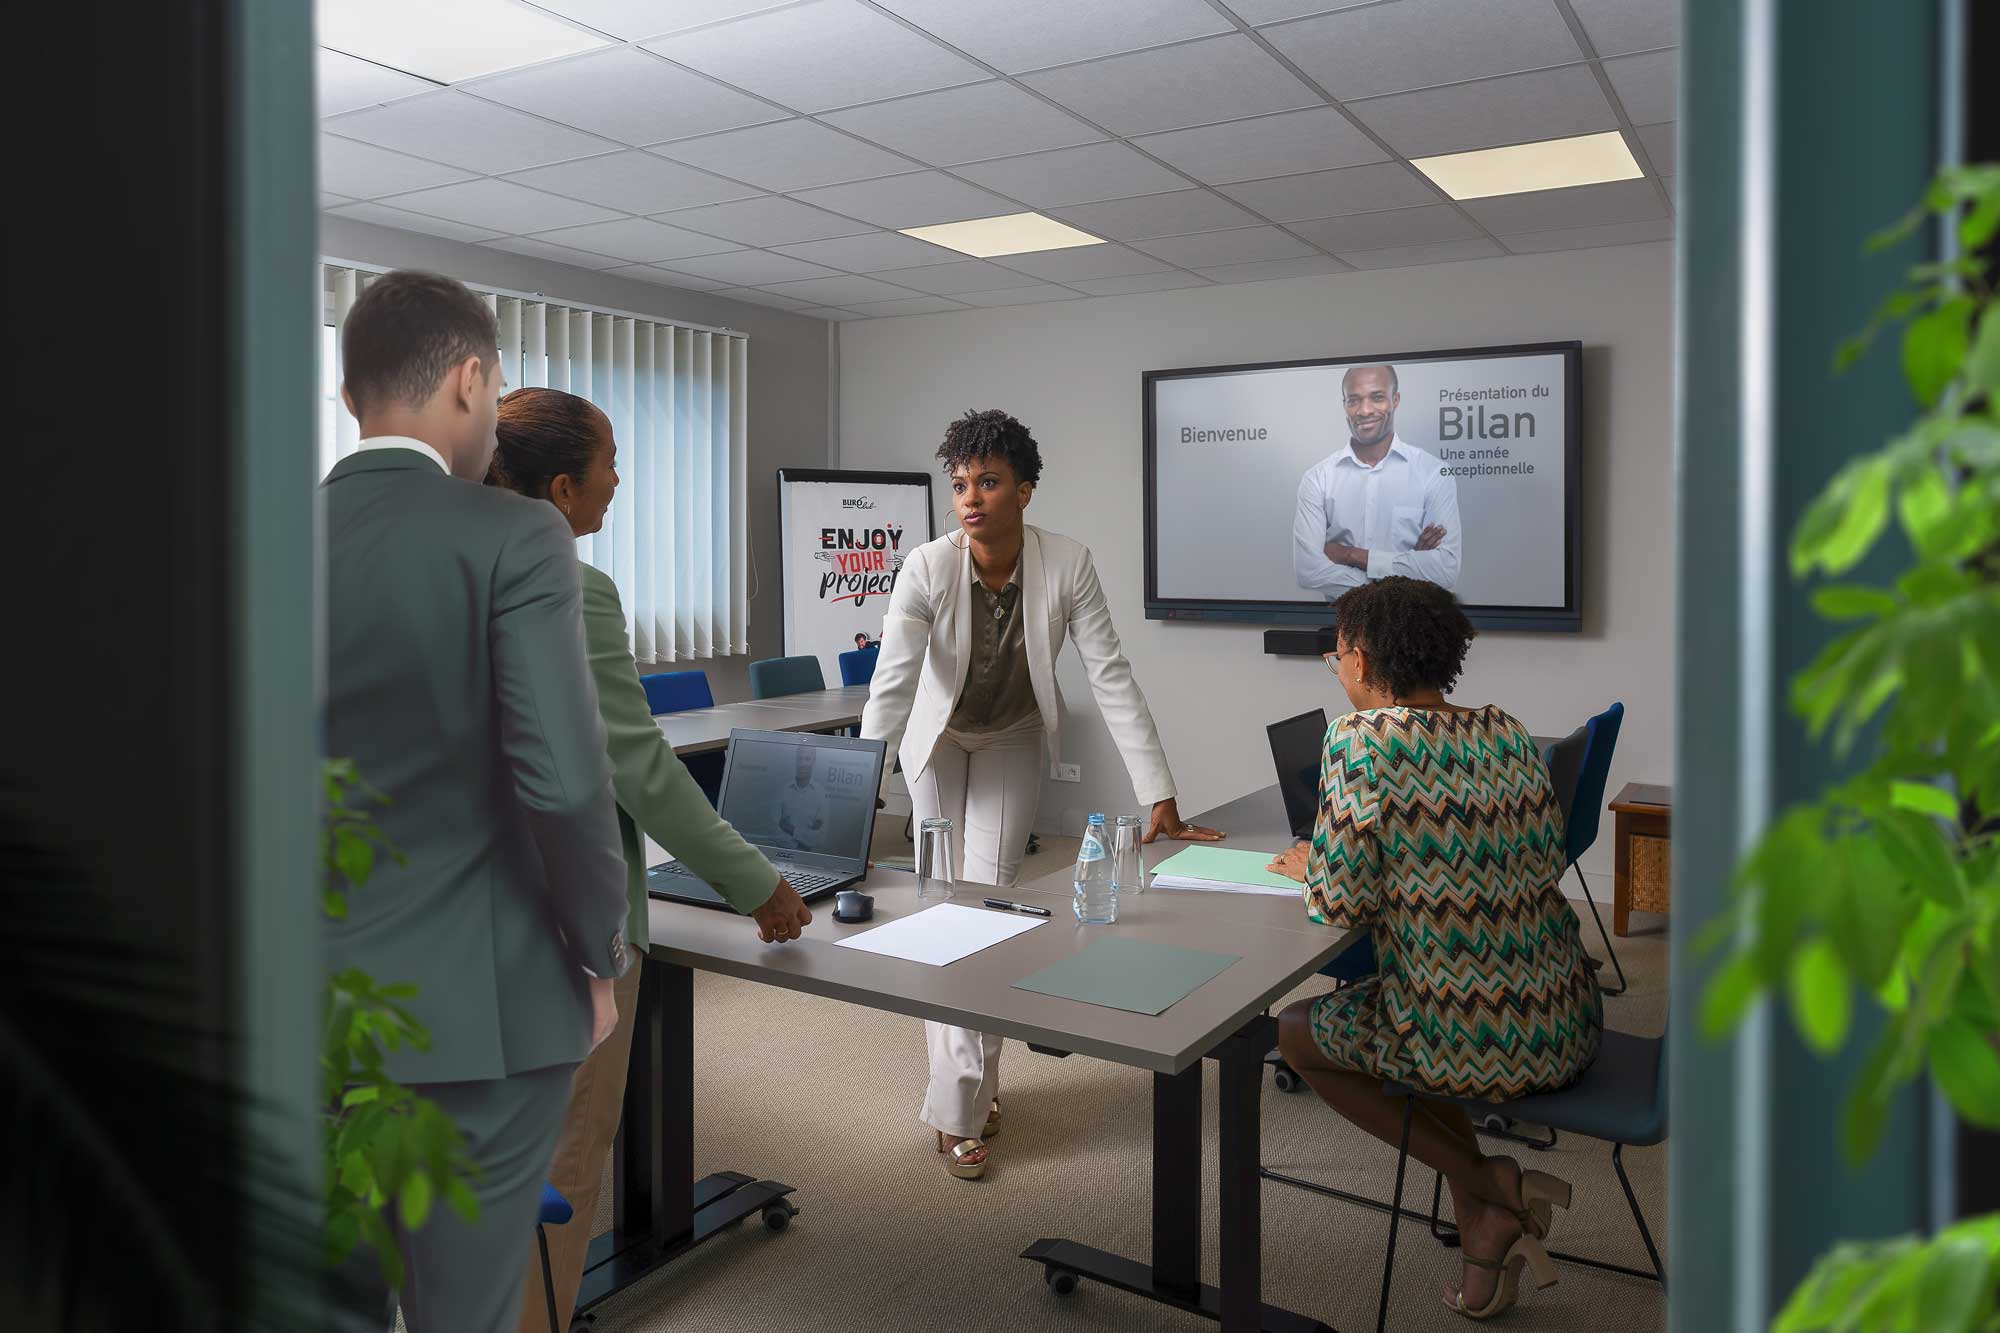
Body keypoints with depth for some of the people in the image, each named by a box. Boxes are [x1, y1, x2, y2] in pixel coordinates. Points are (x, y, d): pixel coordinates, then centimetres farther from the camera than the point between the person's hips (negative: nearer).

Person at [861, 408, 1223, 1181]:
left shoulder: (1067, 565, -27)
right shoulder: (927, 569, -29)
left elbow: (1112, 680, -27)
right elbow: (891, 686, -31)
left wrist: (1160, 799, -29)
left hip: (1014, 742, 0)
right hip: (939, 741, 0)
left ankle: (963, 1100, 11)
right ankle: (965, 1093, 17)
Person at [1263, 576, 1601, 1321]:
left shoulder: (1362, 739, -14)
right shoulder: (1508, 732, 6)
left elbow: (1345, 905, -16)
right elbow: (1542, 863, 14)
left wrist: (1310, 867, 7)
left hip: (1473, 1045, -7)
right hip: (1569, 1030, 7)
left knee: (1297, 1032, 18)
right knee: (1422, 1013, 32)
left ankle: (1486, 1188, 11)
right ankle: (1487, 1232, 25)